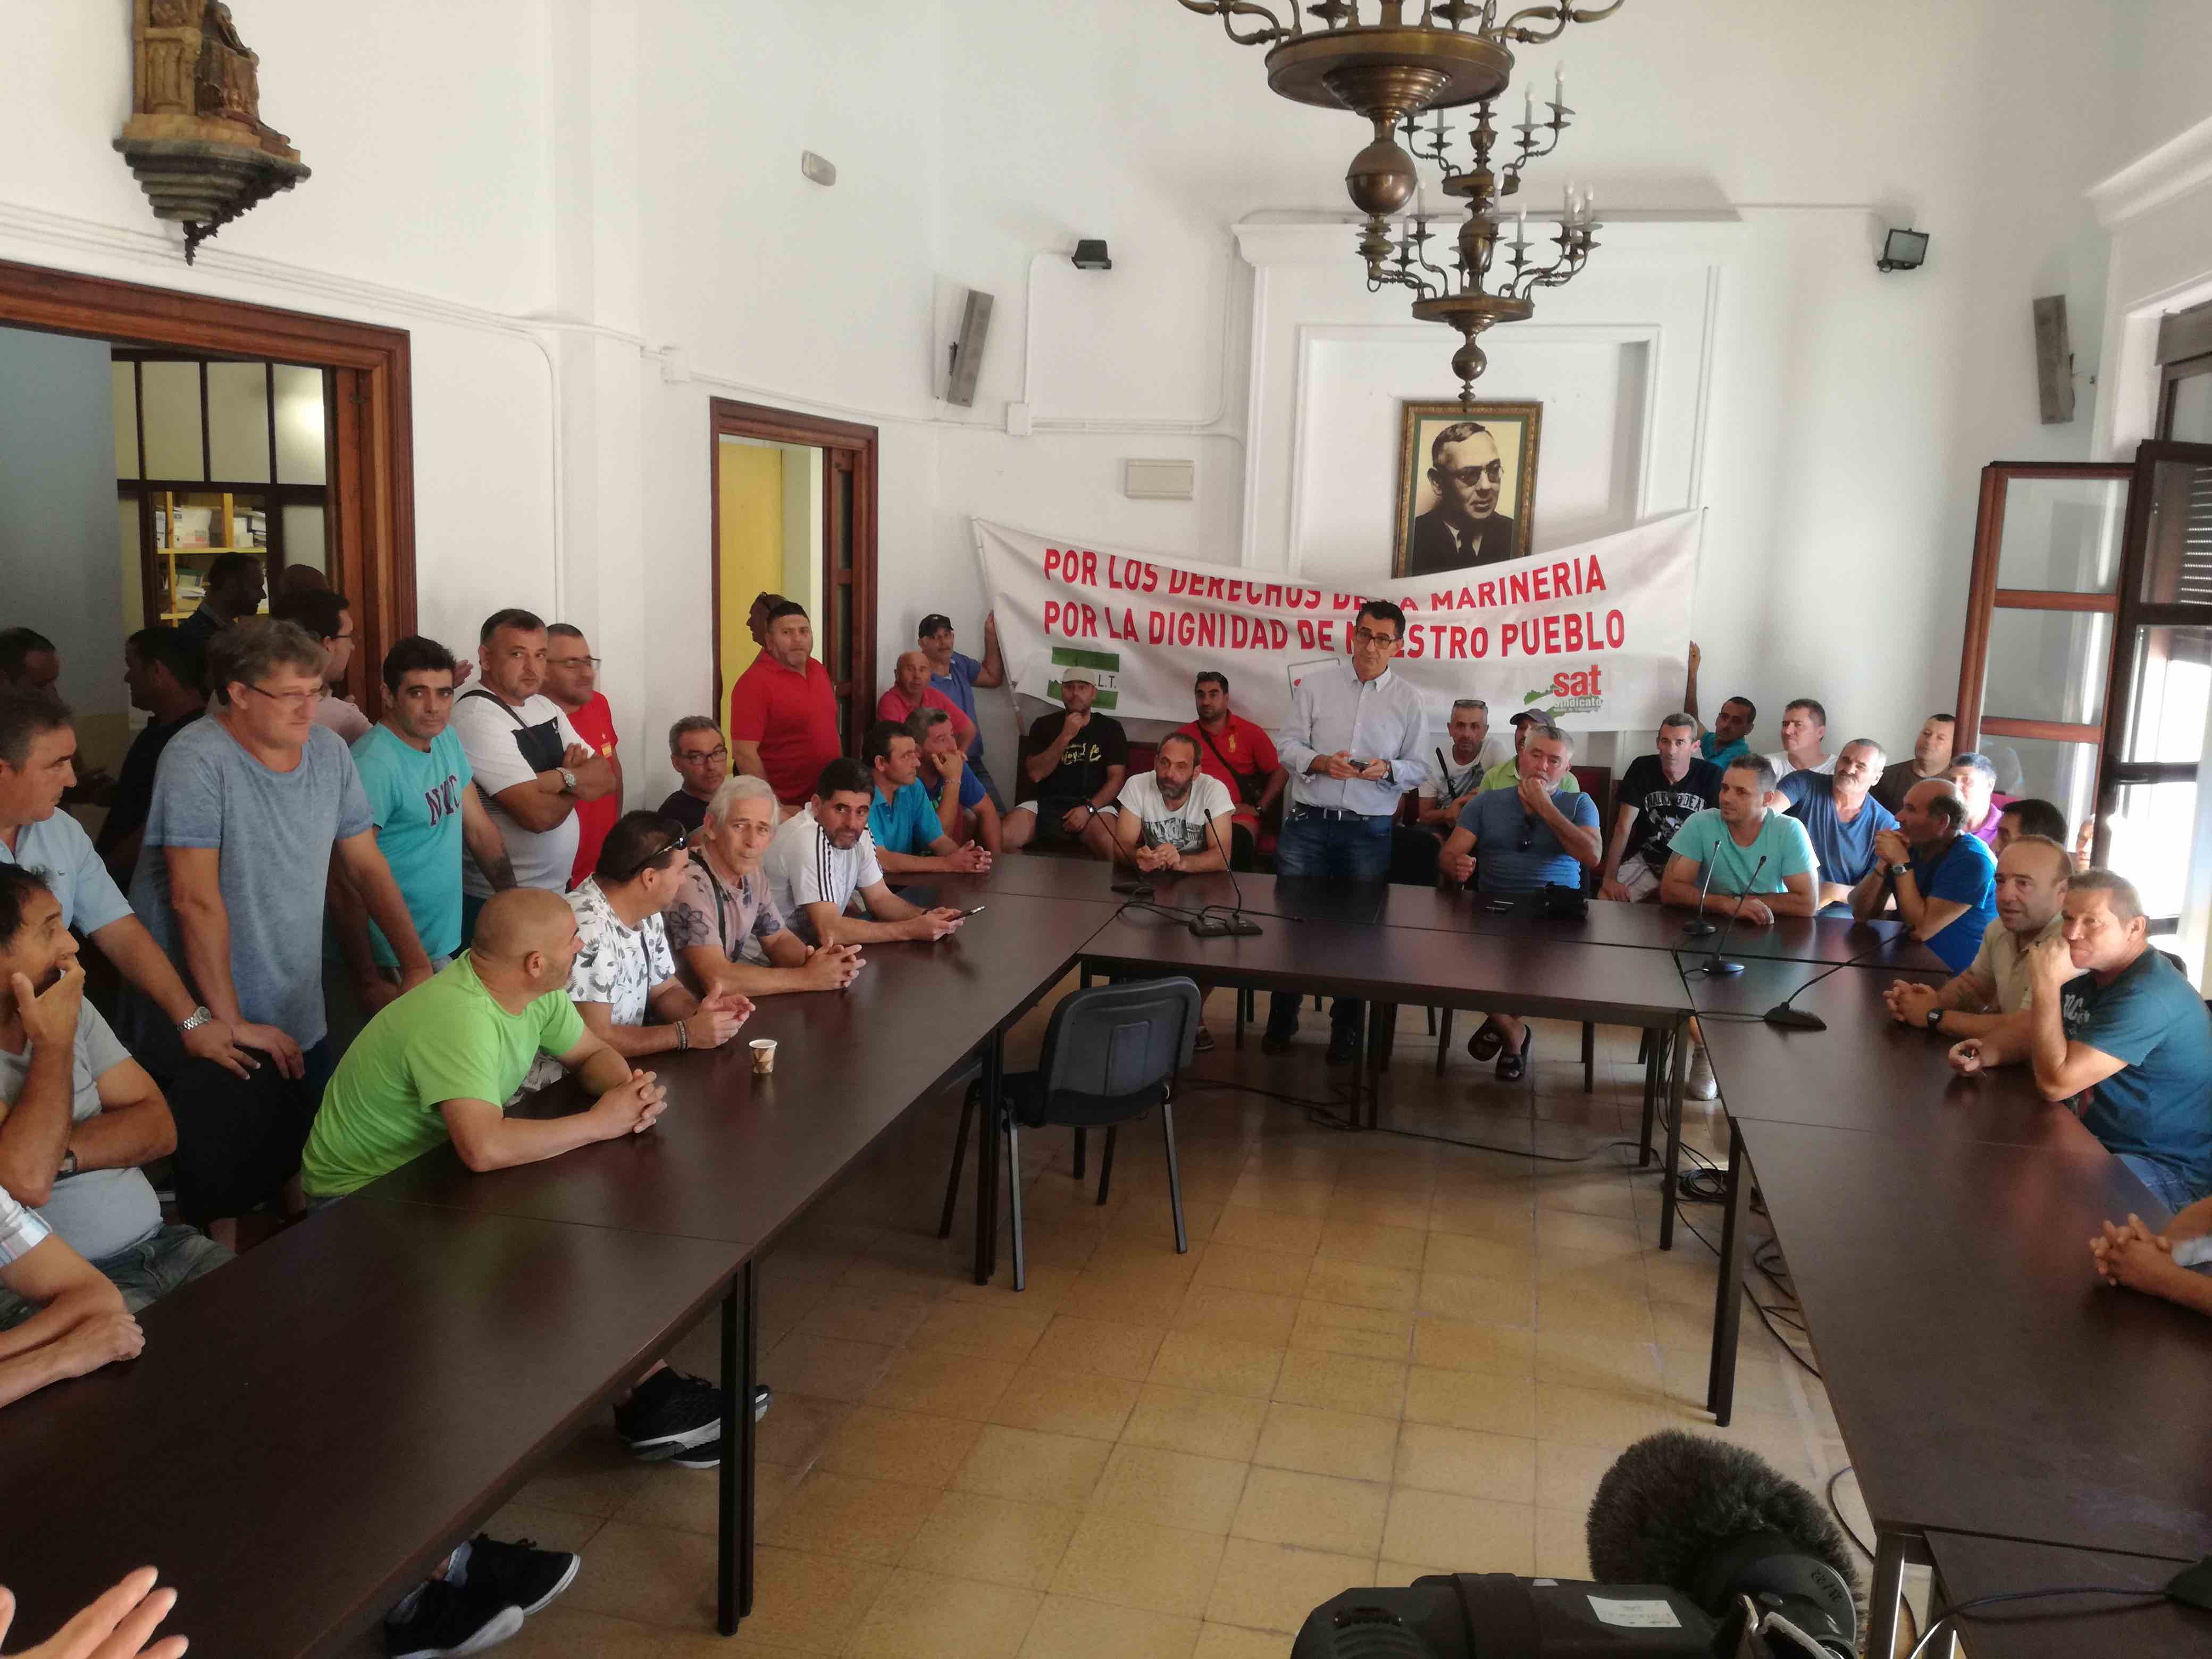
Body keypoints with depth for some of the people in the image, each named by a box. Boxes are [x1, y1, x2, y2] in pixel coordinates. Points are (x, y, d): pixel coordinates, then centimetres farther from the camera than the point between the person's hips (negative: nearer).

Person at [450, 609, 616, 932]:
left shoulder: (545, 706, 10)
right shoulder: (477, 717, -18)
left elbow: (606, 779, 3)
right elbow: (540, 814, -24)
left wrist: (562, 778, -17)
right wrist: (579, 784, -4)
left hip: (556, 890, 8)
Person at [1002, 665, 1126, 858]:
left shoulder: (1110, 729, 8)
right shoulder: (1044, 725, 9)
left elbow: (1116, 779, 1)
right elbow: (1035, 774, -3)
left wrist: (1089, 808, -15)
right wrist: (1065, 737, -12)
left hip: (1094, 805, -1)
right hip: (1046, 803, 2)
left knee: (1113, 847, -35)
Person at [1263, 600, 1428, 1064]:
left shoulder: (1409, 700, 4)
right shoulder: (1314, 685, 3)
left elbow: (1418, 769, 6)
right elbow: (1286, 743, 2)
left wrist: (1388, 769, -15)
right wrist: (1318, 762, -17)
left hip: (1369, 831, 0)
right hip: (1307, 822, 0)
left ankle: (1346, 1030, 22)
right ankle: (1282, 1021, 17)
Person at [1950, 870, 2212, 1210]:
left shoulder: (2147, 994, -26)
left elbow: (2056, 1083, -27)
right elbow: (2028, 1030, 16)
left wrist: (2046, 986, -26)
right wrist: (1984, 1054, -6)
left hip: (2169, 1169, -9)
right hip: (2101, 1139, 9)